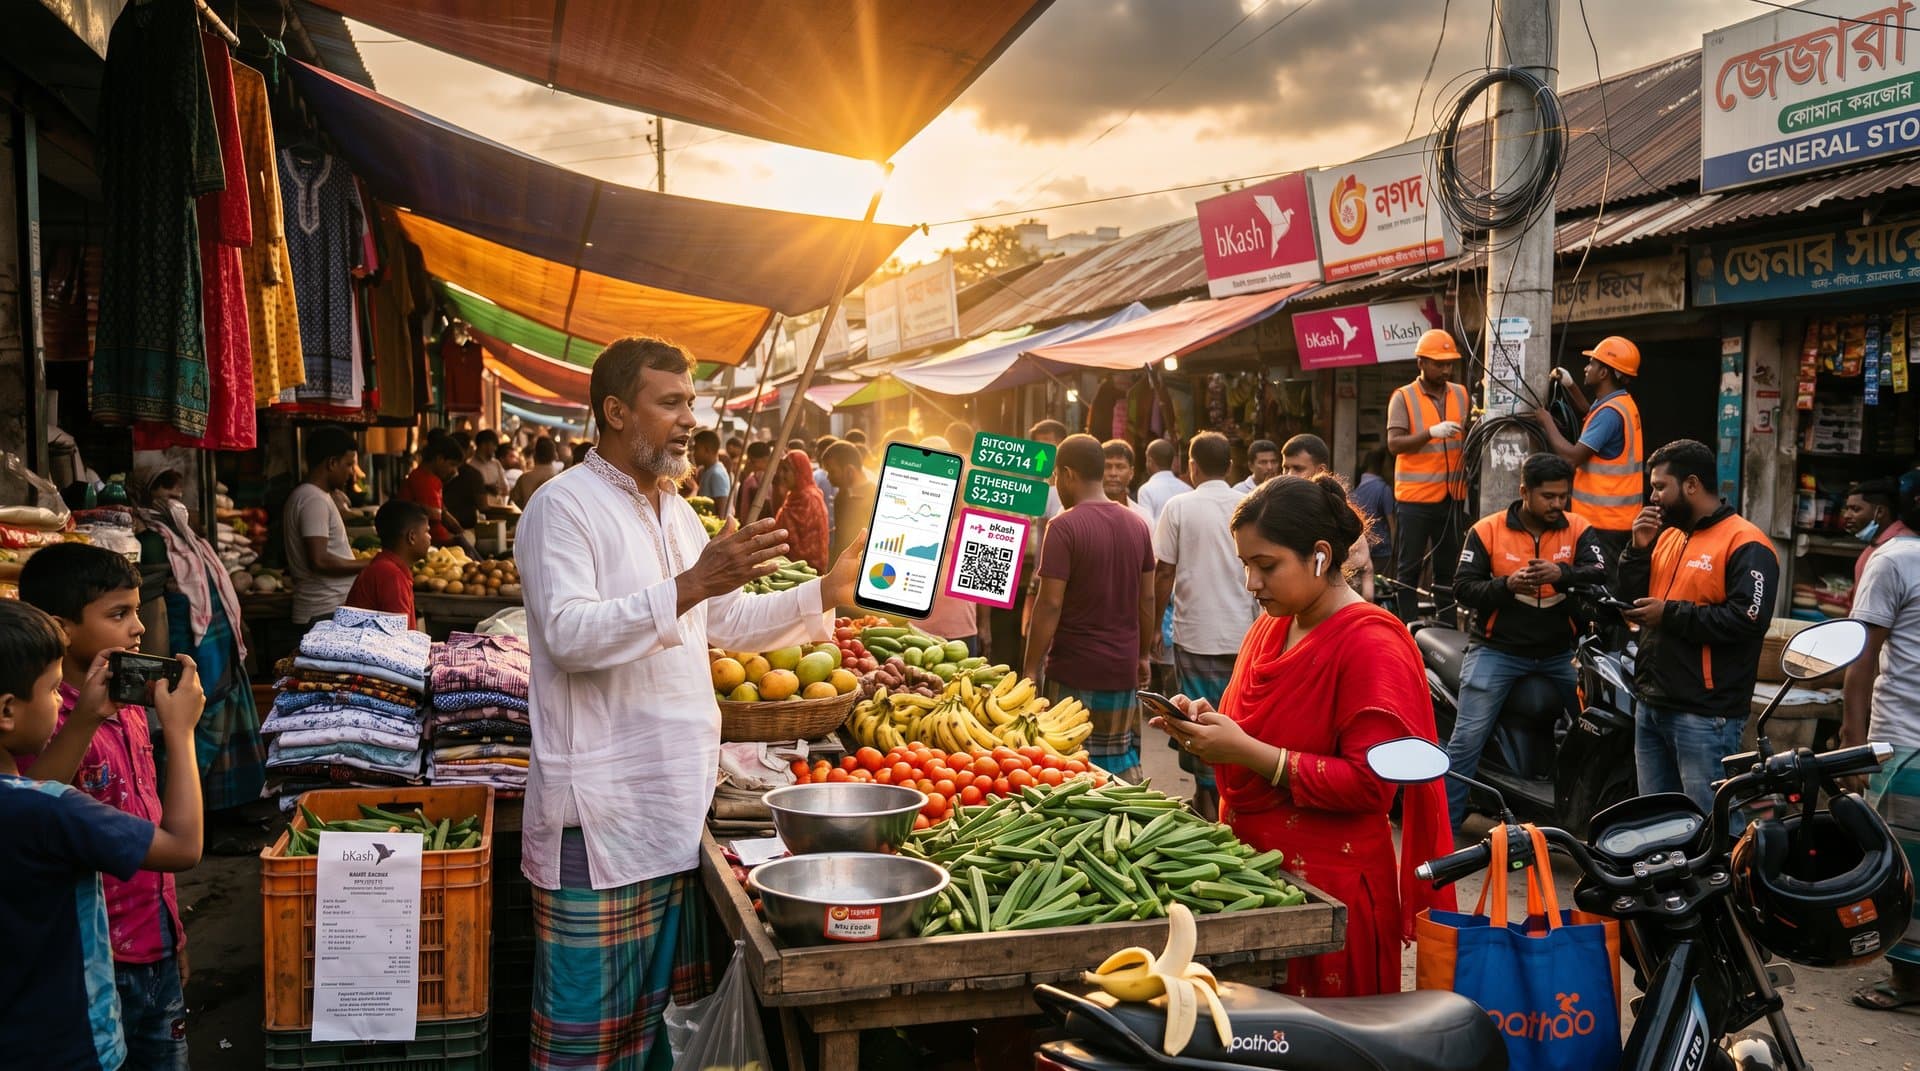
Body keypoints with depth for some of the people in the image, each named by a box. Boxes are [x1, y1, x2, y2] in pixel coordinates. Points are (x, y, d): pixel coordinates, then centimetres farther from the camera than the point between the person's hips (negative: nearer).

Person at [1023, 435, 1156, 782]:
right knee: (1123, 764, 14)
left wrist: (1031, 668, -10)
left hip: (1074, 673, -6)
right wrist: (1144, 656, 21)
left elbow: (1050, 604, -15)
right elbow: (1147, 599, 11)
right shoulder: (1137, 525, 6)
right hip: (1123, 669, 6)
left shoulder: (1065, 526, -13)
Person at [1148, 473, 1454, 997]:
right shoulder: (1269, 628, 12)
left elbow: (1369, 784, -19)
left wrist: (1247, 752, -22)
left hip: (1330, 887, -7)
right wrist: (1206, 722, 1)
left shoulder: (1371, 645, -13)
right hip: (1254, 865, 7)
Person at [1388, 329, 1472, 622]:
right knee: (1410, 568, 0)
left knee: (1448, 567, 11)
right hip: (1415, 497, -4)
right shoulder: (1403, 397, -4)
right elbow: (1394, 443, -15)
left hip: (1452, 496, 5)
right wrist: (1432, 433, -28)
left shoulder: (1461, 394, 10)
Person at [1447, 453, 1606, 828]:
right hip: (1497, 650, -2)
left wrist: (1561, 573, -34)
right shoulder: (1487, 530, -4)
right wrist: (1506, 584, -25)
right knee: (1466, 739, -7)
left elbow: (1601, 573, -15)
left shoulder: (1578, 529, 1)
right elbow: (1463, 587, -8)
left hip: (1562, 652, 3)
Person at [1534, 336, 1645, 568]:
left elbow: (1572, 457, -22)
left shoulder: (1610, 412, -19)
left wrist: (1547, 422, -9)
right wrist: (1568, 386, 19)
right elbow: (1589, 413, 34)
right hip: (1617, 516, 10)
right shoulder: (1622, 403, 12)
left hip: (1605, 519, -10)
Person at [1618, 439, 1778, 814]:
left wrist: (1671, 614, -16)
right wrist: (1638, 549, 2)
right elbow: (1631, 604, 16)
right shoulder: (1667, 536, 16)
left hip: (1706, 716, -8)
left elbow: (1748, 620, -23)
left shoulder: (1745, 544, -10)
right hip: (1652, 707, 9)